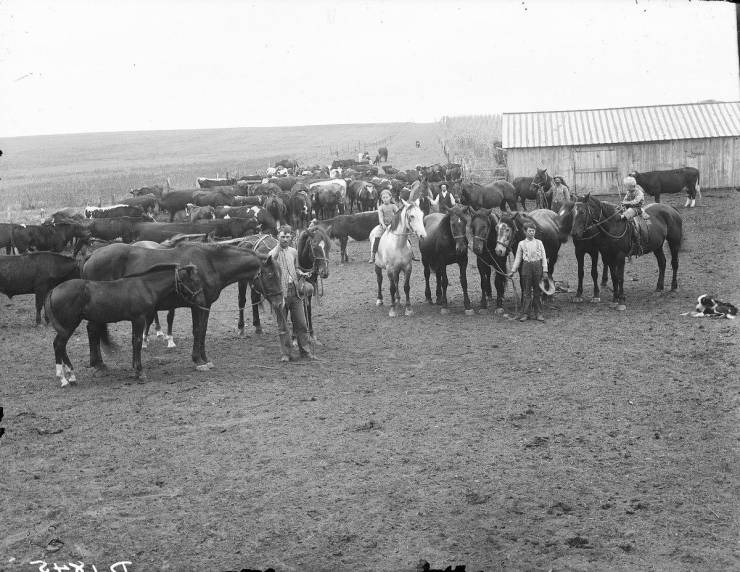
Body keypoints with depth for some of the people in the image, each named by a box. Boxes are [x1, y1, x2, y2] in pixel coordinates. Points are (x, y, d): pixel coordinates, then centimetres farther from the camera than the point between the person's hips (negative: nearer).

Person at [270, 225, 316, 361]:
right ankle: (286, 353, 14)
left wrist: (301, 273, 2)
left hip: (295, 292, 3)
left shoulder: (294, 252, 10)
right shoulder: (273, 254, -5)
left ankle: (306, 350, 12)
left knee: (301, 323, 4)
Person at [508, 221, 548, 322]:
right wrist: (513, 271, 3)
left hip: (537, 266, 1)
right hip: (526, 267, -1)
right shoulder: (521, 244, 3)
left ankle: (539, 313, 10)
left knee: (538, 292, 5)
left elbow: (544, 257, 6)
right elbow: (518, 259, 7)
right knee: (527, 292, 1)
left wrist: (545, 270, -1)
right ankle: (526, 313, 6)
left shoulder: (539, 243, 5)